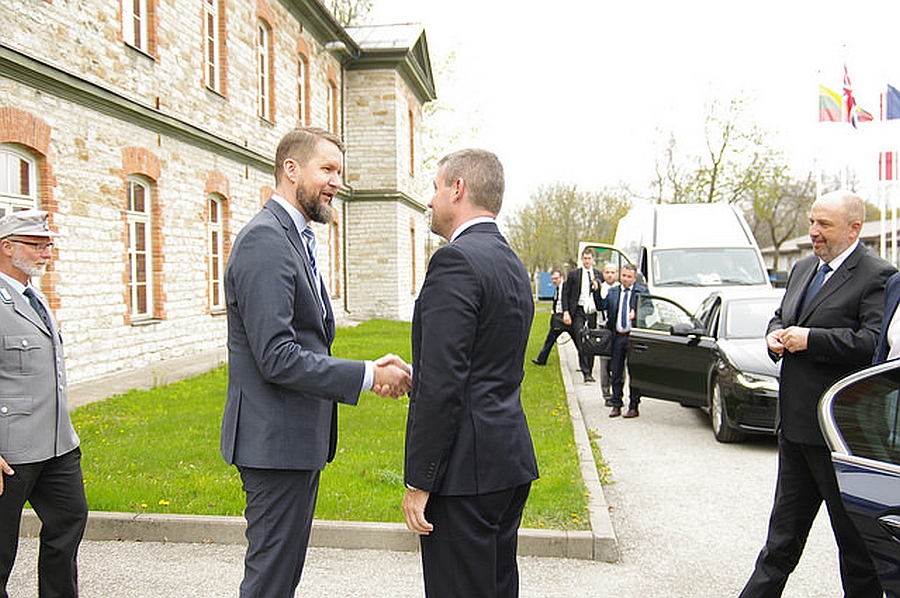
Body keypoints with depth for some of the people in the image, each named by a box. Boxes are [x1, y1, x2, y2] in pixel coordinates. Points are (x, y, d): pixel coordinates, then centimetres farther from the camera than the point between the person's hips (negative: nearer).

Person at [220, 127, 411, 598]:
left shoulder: (294, 238, 15)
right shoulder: (265, 241, -18)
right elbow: (277, 359, -25)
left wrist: (368, 370, 6)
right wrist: (367, 376, -19)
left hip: (300, 437, 10)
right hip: (276, 439, -10)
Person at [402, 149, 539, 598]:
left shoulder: (456, 260, -15)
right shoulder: (513, 264, 14)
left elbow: (443, 384, -21)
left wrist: (418, 481, -16)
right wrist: (412, 375, 19)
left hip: (467, 469, -10)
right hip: (511, 461, 10)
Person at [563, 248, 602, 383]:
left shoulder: (598, 274, 10)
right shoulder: (574, 274, 6)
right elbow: (566, 294, 3)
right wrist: (566, 311, -5)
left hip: (593, 312, 2)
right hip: (579, 311, -2)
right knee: (581, 342, -12)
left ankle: (590, 371, 19)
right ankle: (586, 373, -14)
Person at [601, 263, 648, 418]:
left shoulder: (642, 291, 1)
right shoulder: (612, 292, 12)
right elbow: (602, 306, 2)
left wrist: (637, 313, -23)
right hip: (617, 337, 4)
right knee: (615, 373, 9)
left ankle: (633, 407, 12)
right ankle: (616, 405, 19)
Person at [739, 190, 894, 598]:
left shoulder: (877, 277, -13)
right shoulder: (802, 270, 14)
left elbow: (875, 342, -24)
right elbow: (781, 317, 24)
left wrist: (810, 339, -21)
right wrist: (775, 335, 2)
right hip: (795, 424, 8)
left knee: (856, 537, 8)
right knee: (785, 530, 19)